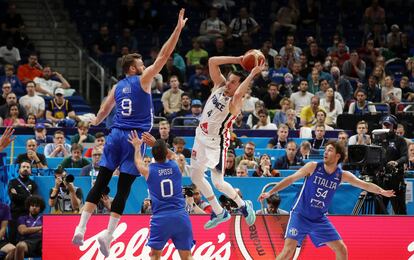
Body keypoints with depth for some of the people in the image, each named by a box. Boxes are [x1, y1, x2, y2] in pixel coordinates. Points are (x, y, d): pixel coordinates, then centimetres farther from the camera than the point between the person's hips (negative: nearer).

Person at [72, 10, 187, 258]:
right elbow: (164, 55, -4)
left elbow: (104, 110, 31)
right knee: (123, 188, -4)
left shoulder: (117, 87, 15)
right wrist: (178, 28, -2)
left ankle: (81, 227, -5)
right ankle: (108, 234, -11)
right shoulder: (142, 80, 0)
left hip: (116, 135, 5)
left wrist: (95, 122, 53)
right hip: (134, 138, -5)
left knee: (101, 182, 4)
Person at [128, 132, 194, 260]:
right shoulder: (176, 166, 4)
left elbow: (138, 162, 26)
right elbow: (171, 155, 30)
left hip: (160, 218, -1)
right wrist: (155, 143, 43)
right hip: (180, 216, 2)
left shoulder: (148, 171, 0)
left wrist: (137, 146, 44)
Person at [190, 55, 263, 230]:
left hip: (216, 142, -8)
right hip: (201, 136, 8)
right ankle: (219, 213, 27)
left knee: (218, 183, -8)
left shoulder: (235, 103, -23)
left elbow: (238, 94, -49)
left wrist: (252, 74, -44)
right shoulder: (220, 85, -4)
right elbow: (212, 62, -10)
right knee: (196, 176, 14)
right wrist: (236, 60, -18)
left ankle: (243, 205, 19)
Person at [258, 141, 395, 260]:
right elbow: (291, 179, -5)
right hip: (300, 216, -4)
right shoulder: (313, 167, -9)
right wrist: (270, 192, -8)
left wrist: (382, 191, -21)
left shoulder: (342, 175, -2)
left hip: (320, 219, 4)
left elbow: (365, 184, -4)